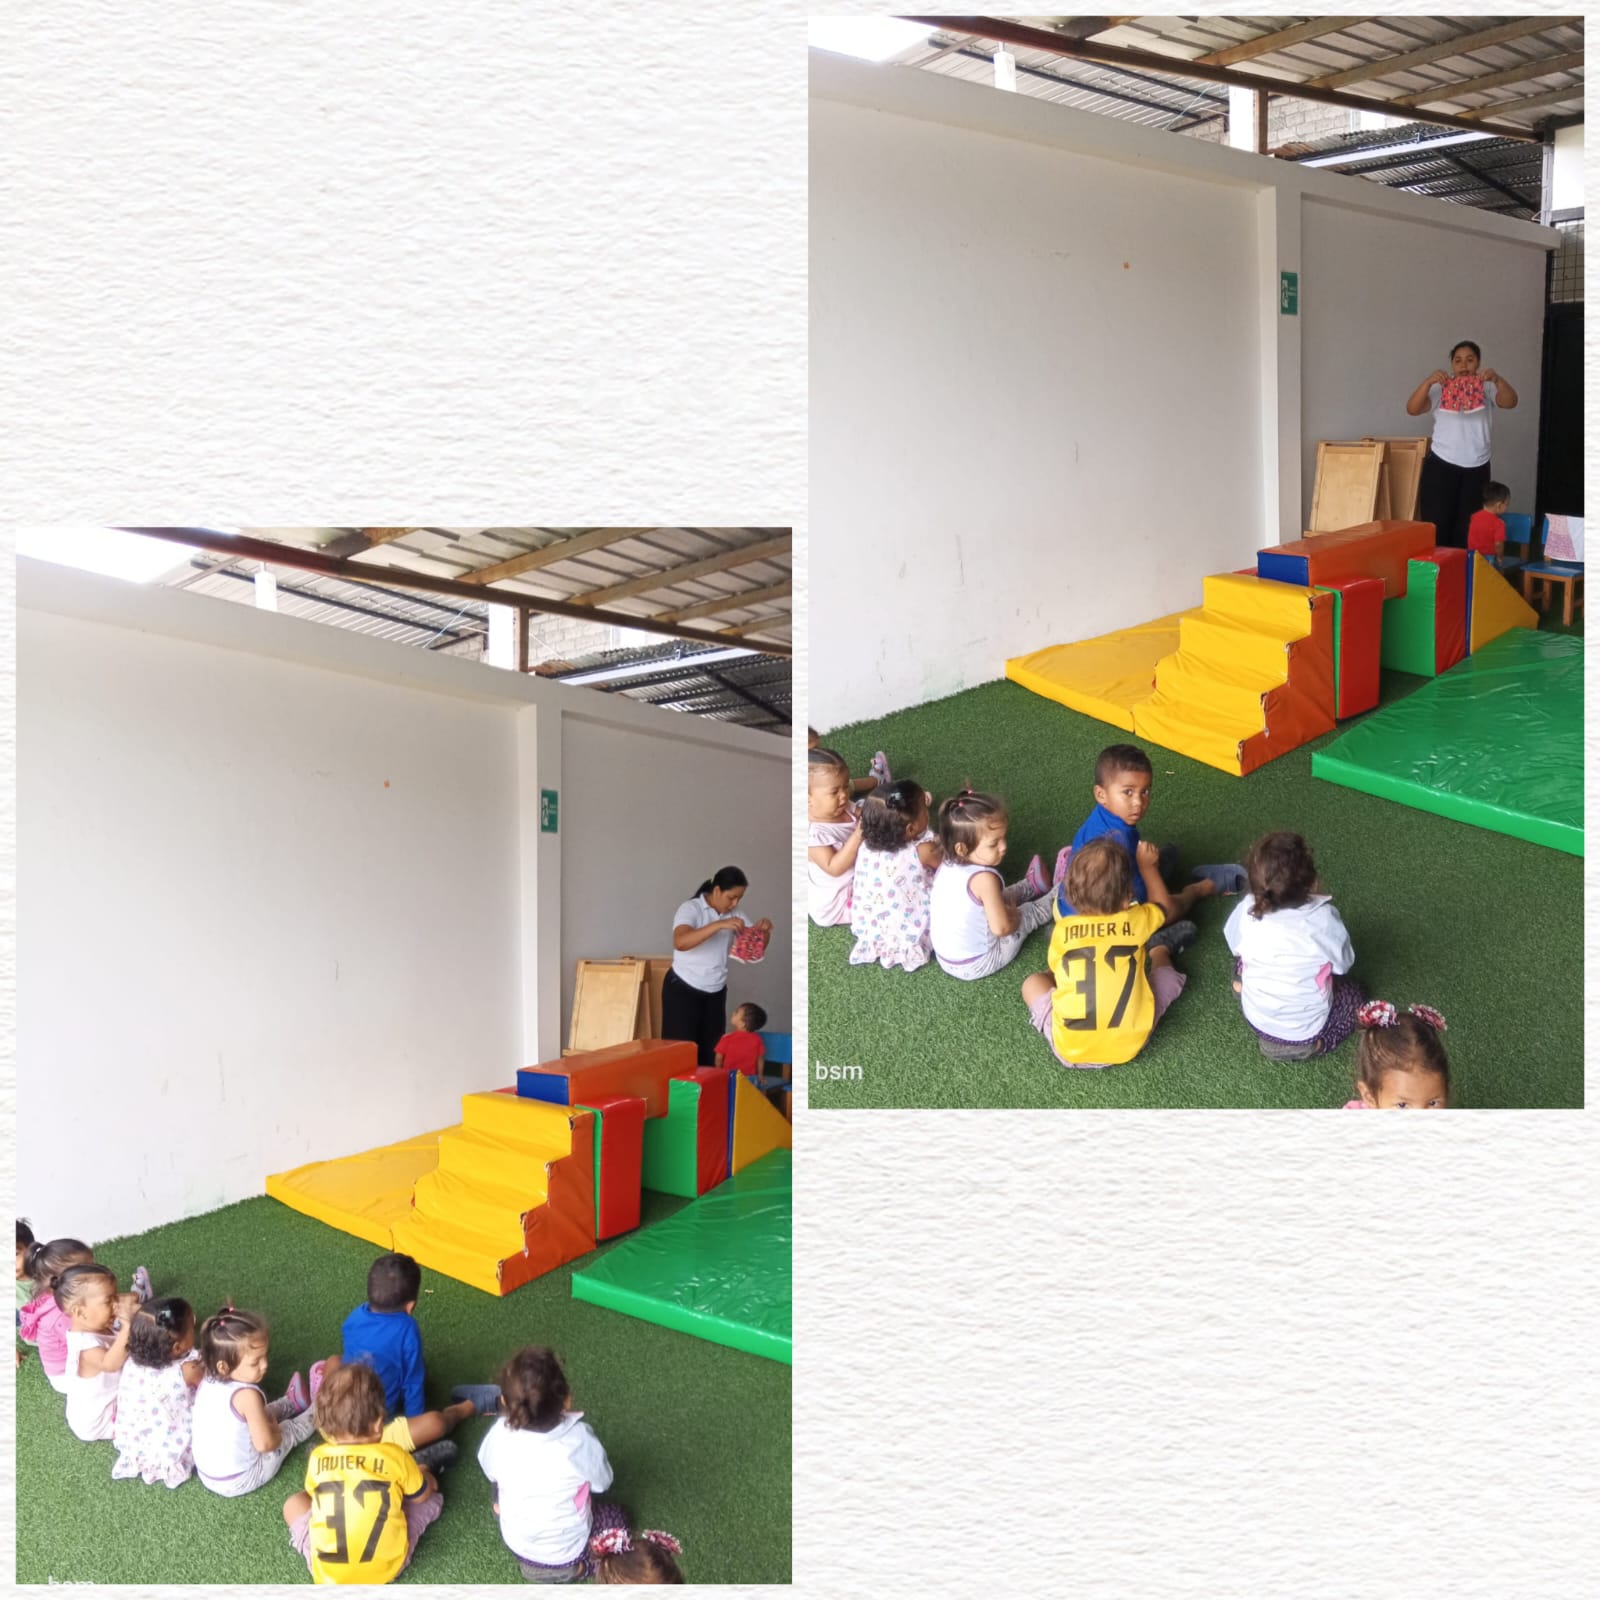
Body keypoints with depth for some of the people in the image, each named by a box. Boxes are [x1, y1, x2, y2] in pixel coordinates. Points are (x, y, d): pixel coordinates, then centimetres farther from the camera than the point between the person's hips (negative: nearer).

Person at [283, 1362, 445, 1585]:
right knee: (432, 1495, 19)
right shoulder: (395, 1456, -11)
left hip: (327, 1573, 1)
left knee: (294, 1503, 24)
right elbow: (421, 1496, 7)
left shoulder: (317, 1459, -6)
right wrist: (419, 1475, 31)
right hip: (387, 1567, 0)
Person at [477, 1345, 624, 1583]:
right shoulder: (579, 1439, -34)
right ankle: (569, 1567, 12)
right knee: (615, 1518, 26)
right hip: (566, 1550, -4)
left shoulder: (500, 1434, -27)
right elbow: (602, 1483, -13)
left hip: (515, 1542, 4)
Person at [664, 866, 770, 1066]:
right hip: (683, 990, -6)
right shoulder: (690, 909, -16)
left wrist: (763, 930, -19)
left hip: (715, 993, 6)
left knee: (711, 1051, 5)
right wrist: (719, 925, -41)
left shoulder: (733, 914, 3)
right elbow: (680, 942, -34)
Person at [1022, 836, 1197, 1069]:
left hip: (1069, 1049, -1)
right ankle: (1160, 951, 51)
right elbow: (1165, 907, 22)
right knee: (1167, 973, 19)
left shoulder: (1062, 930, -5)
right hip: (1128, 1045, 1)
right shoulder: (1136, 920, -3)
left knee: (1033, 983, 23)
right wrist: (1147, 865, 35)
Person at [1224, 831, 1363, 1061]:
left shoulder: (1247, 911, -23)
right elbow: (1343, 963, -11)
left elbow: (1235, 946, -1)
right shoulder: (1324, 917, -31)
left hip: (1256, 1018, 5)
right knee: (1353, 994, 27)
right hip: (1306, 1028, -5)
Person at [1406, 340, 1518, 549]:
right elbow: (1412, 409, -11)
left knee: (1468, 529, 7)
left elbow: (1510, 403, -14)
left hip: (1477, 469, 2)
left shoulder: (1487, 388, 3)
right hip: (1441, 466, -2)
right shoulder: (1441, 387, -1)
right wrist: (1428, 382, -27)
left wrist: (1497, 379, -32)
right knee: (1436, 526, -5)